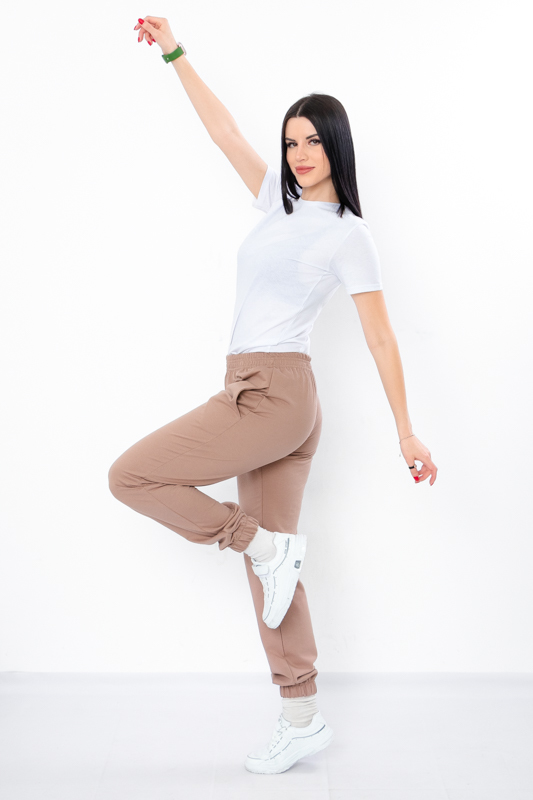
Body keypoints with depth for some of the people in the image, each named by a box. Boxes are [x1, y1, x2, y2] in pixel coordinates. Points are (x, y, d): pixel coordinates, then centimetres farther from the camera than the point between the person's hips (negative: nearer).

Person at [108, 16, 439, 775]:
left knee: (131, 475, -8)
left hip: (273, 393, -8)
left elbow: (381, 338, -6)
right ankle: (302, 719, 18)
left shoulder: (348, 234, -4)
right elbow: (224, 130, 20)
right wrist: (174, 53, 20)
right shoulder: (280, 201, 15)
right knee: (270, 561, 9)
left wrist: (407, 432, -6)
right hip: (271, 400, 8)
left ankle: (264, 542, -1)